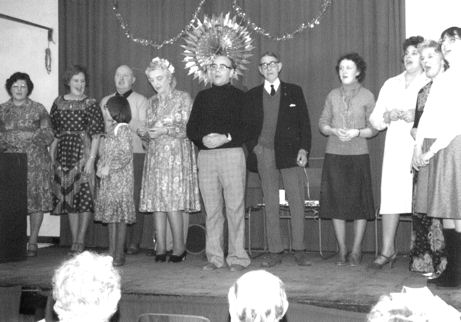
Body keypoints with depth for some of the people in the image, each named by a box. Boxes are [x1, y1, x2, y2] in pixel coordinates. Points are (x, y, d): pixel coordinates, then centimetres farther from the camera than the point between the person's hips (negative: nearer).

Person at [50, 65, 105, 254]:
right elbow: (53, 133, 12)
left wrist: (91, 159, -14)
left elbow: (96, 135, -6)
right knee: (67, 196, 6)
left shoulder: (90, 104, -1)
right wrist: (51, 155, 6)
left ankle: (80, 240, 3)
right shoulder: (59, 103, 10)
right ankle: (74, 240, 14)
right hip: (64, 153, 4)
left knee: (84, 196, -5)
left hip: (83, 152, -4)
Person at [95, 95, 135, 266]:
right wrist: (100, 166, 6)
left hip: (120, 180, -9)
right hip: (108, 180, 9)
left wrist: (109, 168, -21)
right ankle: (111, 253, 17)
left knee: (120, 217, -4)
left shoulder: (123, 129, -11)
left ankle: (119, 255, 0)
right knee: (111, 217, 11)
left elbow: (126, 155, -18)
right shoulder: (111, 129, 16)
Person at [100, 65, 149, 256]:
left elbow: (144, 128, -4)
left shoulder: (140, 100, 7)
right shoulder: (105, 101, 19)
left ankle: (133, 243, -1)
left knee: (134, 199, -6)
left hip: (135, 153, -3)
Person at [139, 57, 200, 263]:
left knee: (174, 202, -12)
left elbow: (186, 128, -4)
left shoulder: (183, 98, 2)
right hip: (155, 155, 5)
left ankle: (179, 247, -5)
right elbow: (148, 129, 18)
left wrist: (164, 130, -16)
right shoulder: (151, 102, 17)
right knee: (157, 202, -2)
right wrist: (146, 133, -5)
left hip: (177, 155, -5)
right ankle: (160, 248, 1)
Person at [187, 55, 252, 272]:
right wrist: (203, 139, -7)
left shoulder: (239, 97, 6)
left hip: (232, 154, -3)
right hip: (205, 155, 3)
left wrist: (226, 138, -16)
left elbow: (248, 129, -2)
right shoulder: (202, 97, 18)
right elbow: (191, 128, 13)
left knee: (235, 207, -5)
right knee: (211, 209, 4)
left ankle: (237, 257, 1)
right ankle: (214, 257, 10)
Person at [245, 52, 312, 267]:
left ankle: (299, 250, 2)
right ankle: (274, 252, 6)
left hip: (290, 153, -1)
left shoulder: (294, 91, 10)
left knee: (297, 202, -4)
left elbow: (304, 122, 7)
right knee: (270, 204, 2)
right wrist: (253, 146, -2)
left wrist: (304, 149, -4)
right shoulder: (252, 95, 12)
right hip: (264, 154, 1)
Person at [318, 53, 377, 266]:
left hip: (358, 155, -2)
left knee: (359, 202, -2)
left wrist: (356, 132, -16)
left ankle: (356, 251, 8)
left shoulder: (367, 96, 2)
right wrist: (334, 131, -11)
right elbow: (322, 124, 9)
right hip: (334, 155, 2)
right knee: (336, 202, 2)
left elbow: (373, 129, 1)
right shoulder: (333, 95, 9)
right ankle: (342, 250, 13)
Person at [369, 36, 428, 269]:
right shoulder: (390, 84, 21)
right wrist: (388, 116, -2)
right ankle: (387, 251, 3)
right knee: (390, 197, -2)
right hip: (395, 148, 4)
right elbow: (375, 120, 18)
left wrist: (417, 117, -17)